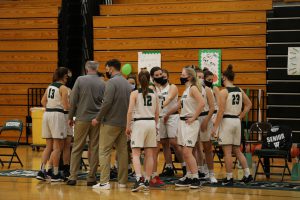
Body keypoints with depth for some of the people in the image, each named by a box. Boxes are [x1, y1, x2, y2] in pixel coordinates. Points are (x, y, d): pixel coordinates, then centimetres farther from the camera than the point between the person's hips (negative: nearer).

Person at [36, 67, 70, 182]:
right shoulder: (63, 88, -8)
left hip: (47, 114, 7)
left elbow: (43, 101, 16)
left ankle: (42, 171, 7)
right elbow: (66, 106, -12)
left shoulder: (50, 86, 13)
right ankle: (55, 174, 1)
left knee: (48, 146, 13)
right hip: (57, 115, -7)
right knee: (58, 147, -1)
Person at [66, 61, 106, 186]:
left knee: (77, 149, 6)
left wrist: (71, 117, 5)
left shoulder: (80, 80, -5)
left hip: (82, 119, -1)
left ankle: (72, 177, 4)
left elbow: (73, 100, -4)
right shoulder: (102, 84, 0)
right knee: (94, 149, 7)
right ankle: (91, 178, 9)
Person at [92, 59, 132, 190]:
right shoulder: (127, 83, 11)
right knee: (122, 151, 11)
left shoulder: (112, 82, -11)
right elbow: (130, 104, 12)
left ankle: (104, 182, -9)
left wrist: (98, 119, -8)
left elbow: (107, 103, -17)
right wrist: (126, 118, 17)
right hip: (124, 123, 7)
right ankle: (122, 181, 14)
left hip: (111, 122, -7)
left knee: (104, 151, -4)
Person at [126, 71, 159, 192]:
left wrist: (128, 126, -2)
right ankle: (147, 181, 13)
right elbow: (157, 113, 12)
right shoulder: (154, 94, 8)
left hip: (139, 123, -4)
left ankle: (139, 179, -22)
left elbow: (130, 111, -9)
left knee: (136, 153, -5)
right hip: (151, 122, 4)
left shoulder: (135, 93, -4)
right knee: (149, 154, 9)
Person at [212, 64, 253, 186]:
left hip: (226, 121, -7)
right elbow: (249, 104, 15)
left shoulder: (223, 92, -12)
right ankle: (247, 175, 13)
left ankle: (229, 178, 2)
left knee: (227, 152, -1)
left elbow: (221, 111, -16)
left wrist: (215, 127, -12)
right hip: (236, 121, 7)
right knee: (237, 151, 16)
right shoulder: (239, 91, 8)